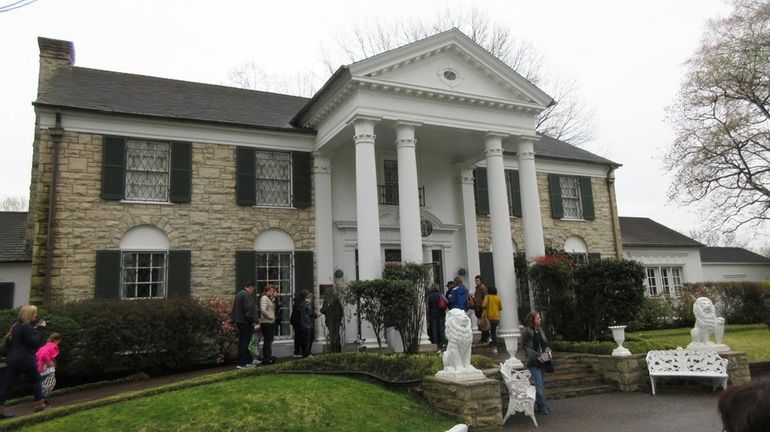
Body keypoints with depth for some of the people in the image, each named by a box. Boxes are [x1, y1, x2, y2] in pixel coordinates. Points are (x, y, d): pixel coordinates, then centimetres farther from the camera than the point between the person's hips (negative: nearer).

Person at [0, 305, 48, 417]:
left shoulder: (16, 325, 12)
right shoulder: (26, 327, -16)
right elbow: (34, 343, -17)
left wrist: (35, 329, 12)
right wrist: (39, 329, -12)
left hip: (12, 359, 8)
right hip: (25, 360, -8)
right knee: (37, 379, 10)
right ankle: (39, 404, 14)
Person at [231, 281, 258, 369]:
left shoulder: (239, 294, 17)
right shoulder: (246, 295, -16)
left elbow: (234, 309, 22)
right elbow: (249, 310, -22)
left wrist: (234, 320, 24)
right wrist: (253, 320, -17)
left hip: (239, 322, 10)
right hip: (246, 322, -10)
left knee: (242, 342, 14)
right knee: (245, 343, -6)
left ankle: (247, 361, 22)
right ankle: (243, 363, -3)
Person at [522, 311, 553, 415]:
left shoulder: (540, 330, 9)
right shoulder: (526, 331, -11)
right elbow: (526, 347, -11)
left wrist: (548, 351, -1)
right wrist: (537, 356, -19)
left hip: (542, 360, 7)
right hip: (533, 362, -7)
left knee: (542, 383, 11)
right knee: (539, 384, -7)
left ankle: (538, 404, 22)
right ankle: (543, 406, 1)